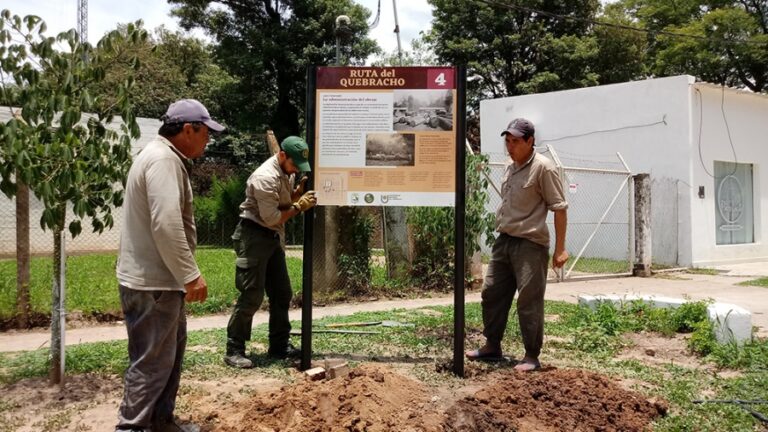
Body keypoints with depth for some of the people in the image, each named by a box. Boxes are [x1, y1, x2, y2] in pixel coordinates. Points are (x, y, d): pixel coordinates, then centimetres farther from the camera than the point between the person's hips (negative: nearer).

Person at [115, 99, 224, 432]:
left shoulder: (163, 157, 16)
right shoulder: (164, 160, -18)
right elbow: (166, 225, -28)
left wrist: (184, 274, 20)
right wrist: (191, 275, -22)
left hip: (159, 278, 11)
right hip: (152, 282, -11)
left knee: (171, 349, 19)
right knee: (153, 360, -3)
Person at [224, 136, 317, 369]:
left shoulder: (287, 172, 6)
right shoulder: (266, 177, -22)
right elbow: (272, 218, -23)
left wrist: (299, 191, -3)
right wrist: (299, 207, -17)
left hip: (274, 237, 10)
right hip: (254, 236, -10)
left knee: (282, 294, 12)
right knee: (251, 295, -10)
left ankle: (279, 345, 23)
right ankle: (234, 350, 0)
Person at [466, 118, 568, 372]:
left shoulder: (543, 167, -11)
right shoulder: (510, 168, 13)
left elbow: (559, 208, -12)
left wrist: (560, 249, -14)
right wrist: (501, 233, 18)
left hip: (530, 244, -8)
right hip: (504, 240, 8)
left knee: (529, 301, -3)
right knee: (492, 293, 11)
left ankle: (532, 357, 9)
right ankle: (492, 347, 25)